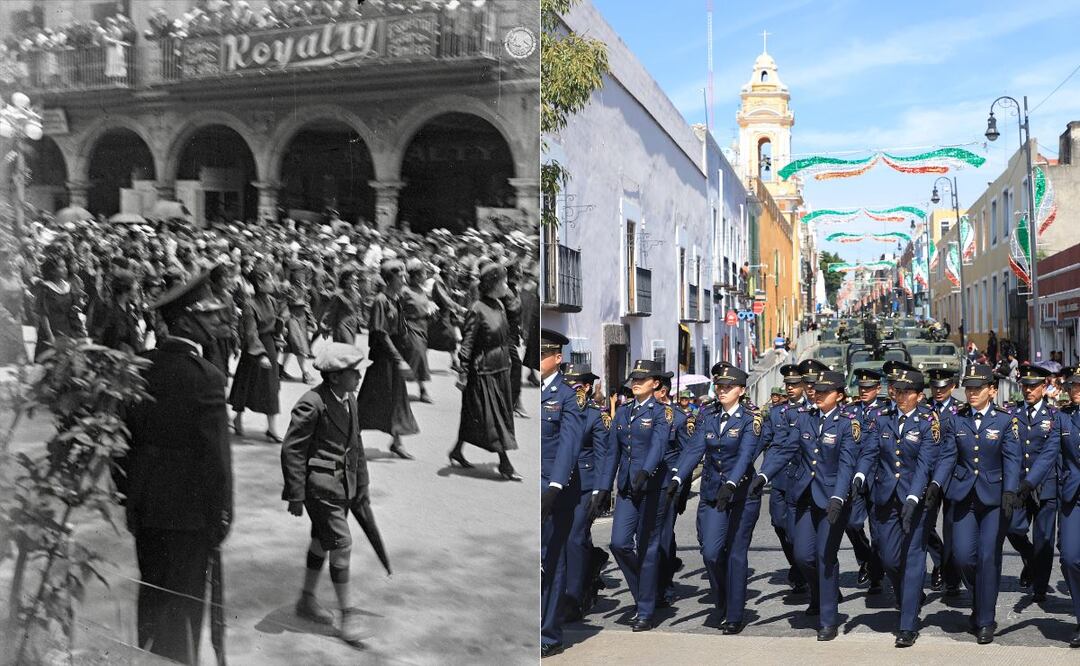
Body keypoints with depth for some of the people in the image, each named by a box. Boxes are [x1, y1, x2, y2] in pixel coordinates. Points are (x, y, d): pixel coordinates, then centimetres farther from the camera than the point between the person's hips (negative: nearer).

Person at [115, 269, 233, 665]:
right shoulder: (206, 377, -20)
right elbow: (216, 455, -19)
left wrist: (127, 495, 17)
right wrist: (221, 517, -8)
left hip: (144, 506, 6)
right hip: (189, 512, -6)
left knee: (152, 595, 21)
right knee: (184, 603, 8)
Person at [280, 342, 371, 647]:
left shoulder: (349, 399, 7)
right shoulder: (312, 404, -19)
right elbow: (291, 450, -17)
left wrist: (361, 486, 17)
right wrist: (296, 495, -16)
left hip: (344, 484, 8)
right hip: (320, 485, -8)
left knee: (322, 541, 19)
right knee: (341, 545, -6)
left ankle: (307, 601, 36)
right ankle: (349, 614, 6)